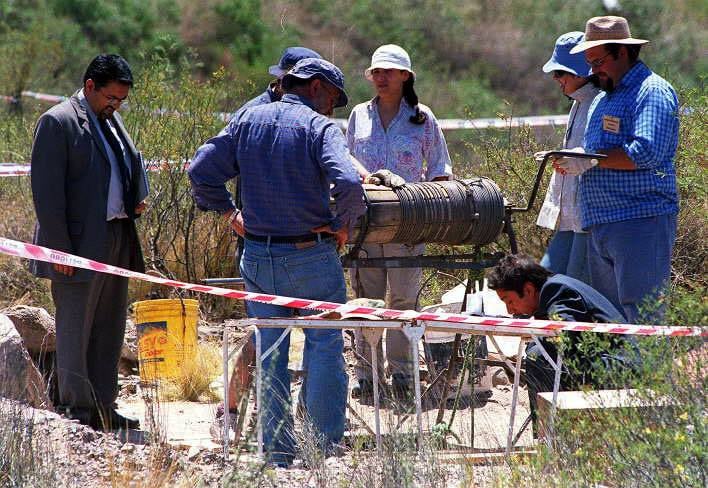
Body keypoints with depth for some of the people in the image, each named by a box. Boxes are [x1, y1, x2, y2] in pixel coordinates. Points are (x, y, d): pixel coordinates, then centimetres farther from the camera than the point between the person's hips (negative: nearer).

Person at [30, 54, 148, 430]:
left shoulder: (112, 121, 15)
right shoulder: (58, 122, -10)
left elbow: (130, 167, 30)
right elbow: (47, 190, -14)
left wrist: (135, 200, 7)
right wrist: (59, 248, -18)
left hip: (117, 240, 8)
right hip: (80, 244, -8)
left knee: (109, 330, 12)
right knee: (75, 330, -2)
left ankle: (102, 408, 19)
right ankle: (78, 410, 3)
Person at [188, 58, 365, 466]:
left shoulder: (247, 120, 8)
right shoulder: (319, 127, -8)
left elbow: (201, 171, 5)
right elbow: (348, 182, -23)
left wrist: (229, 211, 15)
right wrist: (345, 223, -6)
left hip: (257, 257, 5)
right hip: (310, 257, -5)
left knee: (269, 353, 11)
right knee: (325, 347, 5)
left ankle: (278, 451, 13)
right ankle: (325, 446, 3)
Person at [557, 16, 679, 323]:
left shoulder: (653, 91, -8)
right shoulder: (602, 99, 23)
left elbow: (647, 153, -21)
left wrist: (592, 160, -17)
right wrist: (569, 161, 7)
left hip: (641, 221, -10)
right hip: (601, 227, 10)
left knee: (640, 320, -11)